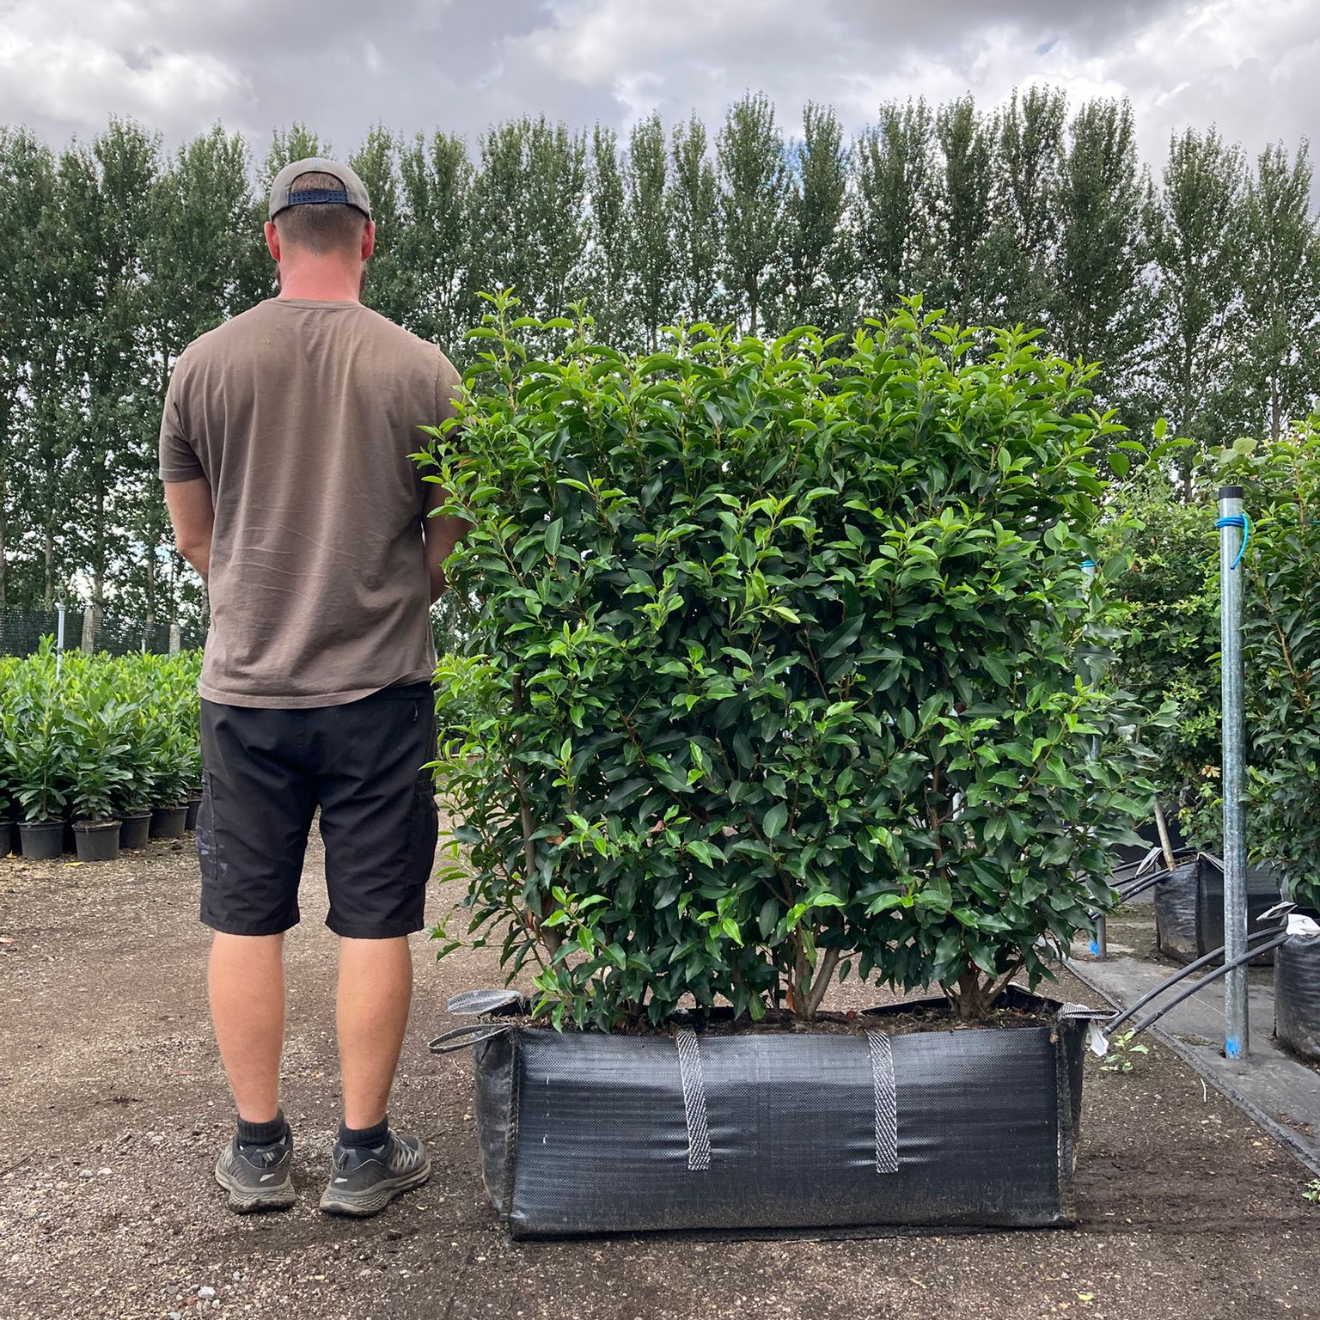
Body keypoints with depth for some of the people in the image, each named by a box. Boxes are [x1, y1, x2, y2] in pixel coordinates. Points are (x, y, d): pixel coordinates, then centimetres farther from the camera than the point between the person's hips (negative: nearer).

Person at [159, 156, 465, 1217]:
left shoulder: (205, 363, 0)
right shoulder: (420, 369, -4)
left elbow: (194, 537, 9)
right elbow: (452, 536, 3)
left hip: (246, 685, 2)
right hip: (380, 687, -1)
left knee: (246, 922, 12)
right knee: (375, 925, 8)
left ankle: (259, 1151, 24)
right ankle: (365, 1154, 19)